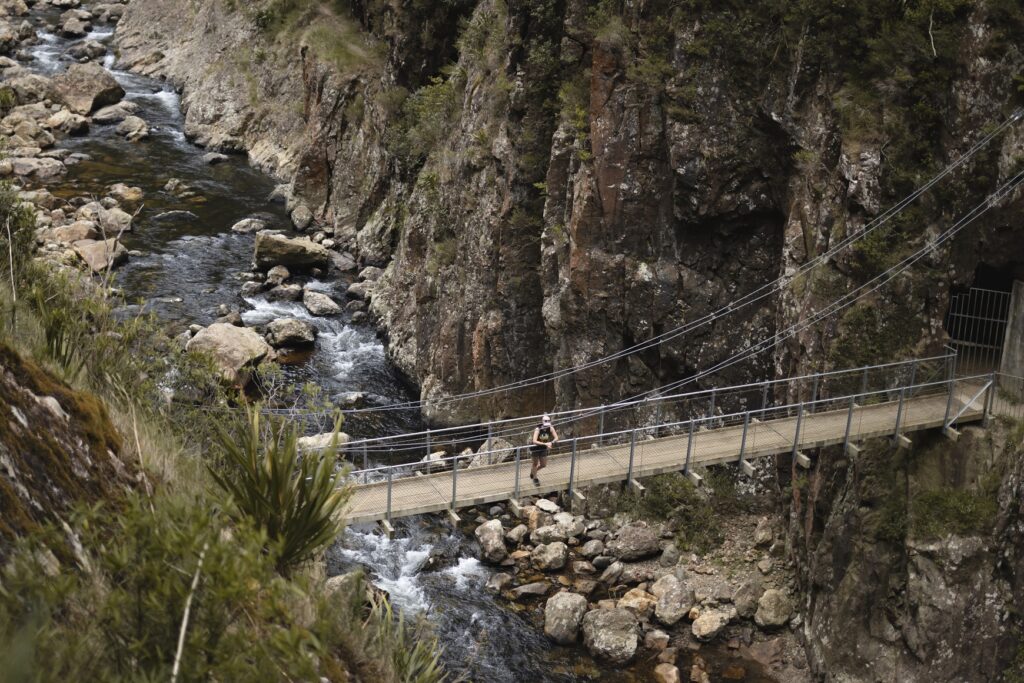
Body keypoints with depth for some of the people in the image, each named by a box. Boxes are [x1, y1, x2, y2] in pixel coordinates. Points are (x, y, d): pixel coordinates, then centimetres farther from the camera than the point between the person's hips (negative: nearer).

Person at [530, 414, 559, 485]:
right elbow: (534, 441, -40)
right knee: (535, 464, 8)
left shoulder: (550, 428, -18)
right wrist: (545, 444, -46)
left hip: (543, 448, 5)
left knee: (543, 465, 11)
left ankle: (533, 471, 41)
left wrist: (551, 443, -35)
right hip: (535, 447, -5)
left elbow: (556, 438, -15)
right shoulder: (538, 429, -31)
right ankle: (535, 478, 31)